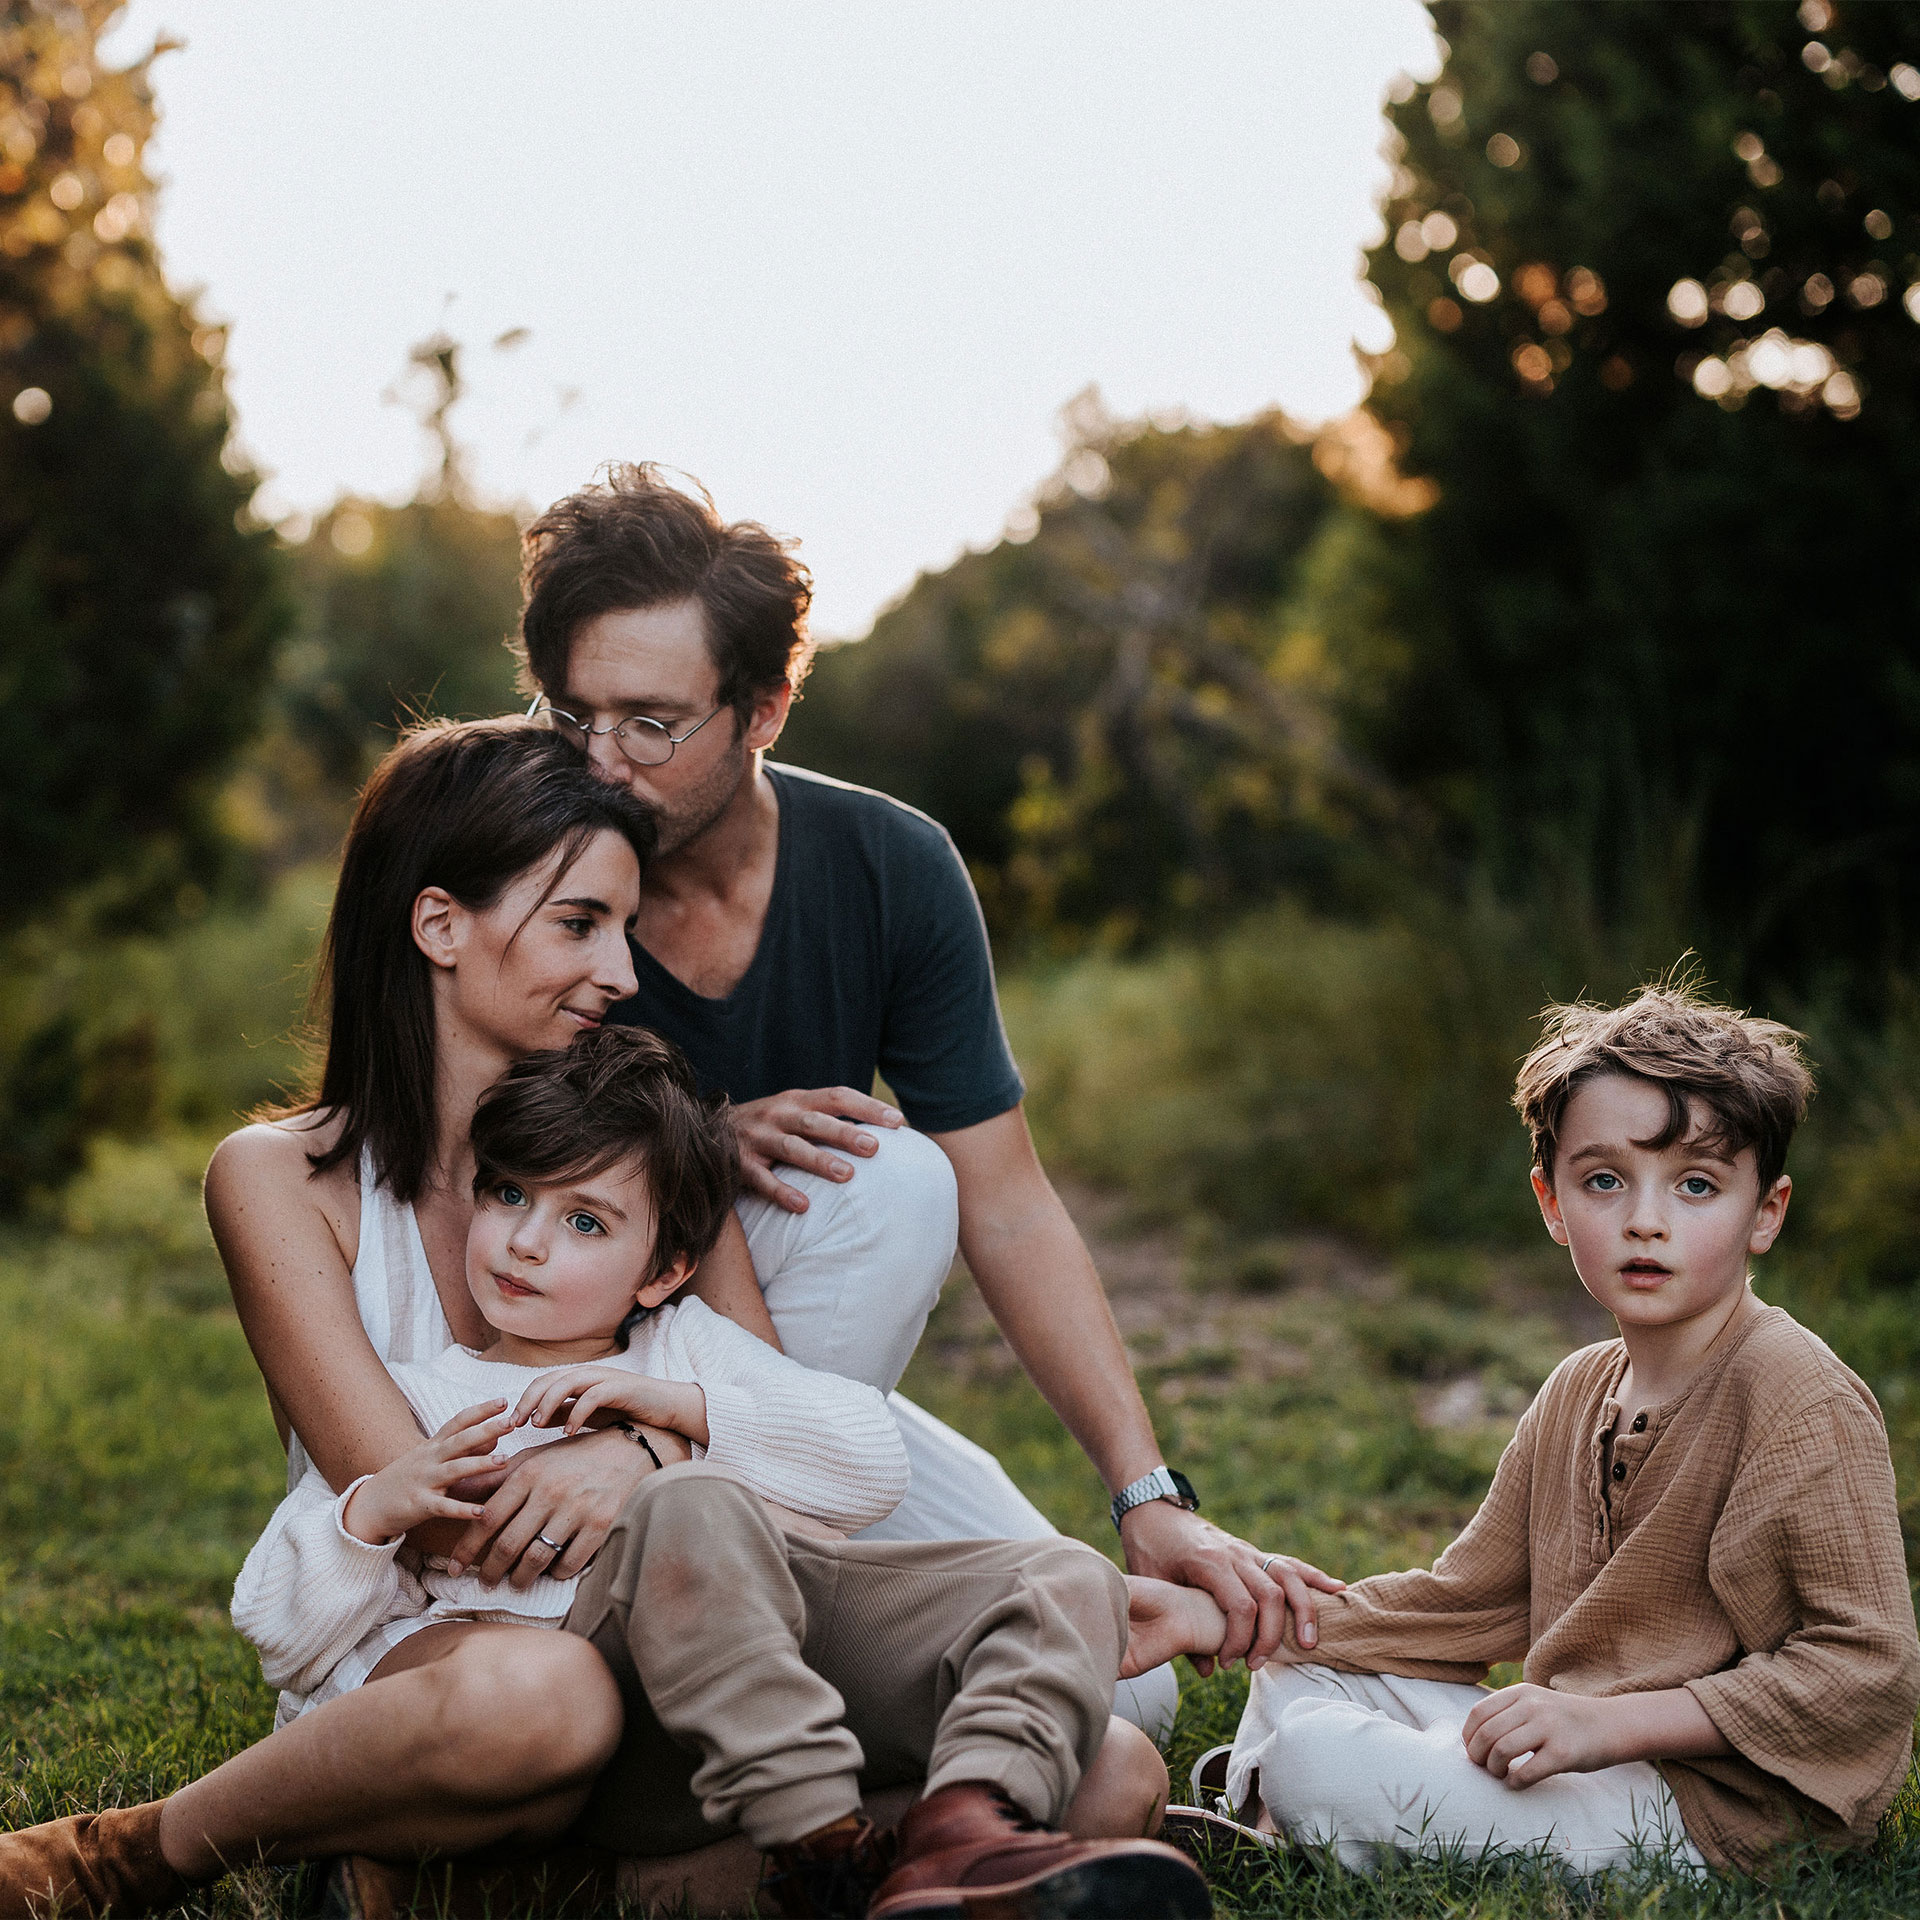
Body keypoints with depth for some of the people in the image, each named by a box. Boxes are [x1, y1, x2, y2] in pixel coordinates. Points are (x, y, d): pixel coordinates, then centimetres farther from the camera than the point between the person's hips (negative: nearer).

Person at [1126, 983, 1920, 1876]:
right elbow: (1465, 1601, 15)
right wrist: (1231, 1620, 6)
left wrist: (1613, 1721, -26)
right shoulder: (1579, 1391, 10)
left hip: (1709, 1814, -9)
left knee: (1321, 1765, -22)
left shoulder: (1804, 1401, -16)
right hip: (1584, 1755, 9)